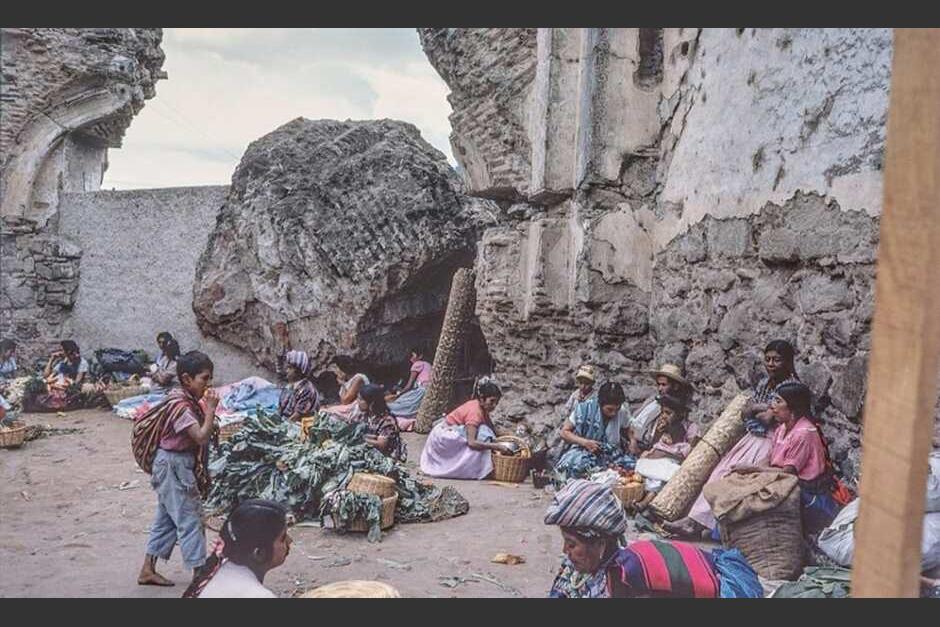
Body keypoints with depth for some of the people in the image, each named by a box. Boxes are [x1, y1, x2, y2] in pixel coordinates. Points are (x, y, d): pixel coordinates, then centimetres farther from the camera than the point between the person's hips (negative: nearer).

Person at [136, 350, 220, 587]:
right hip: (174, 466, -10)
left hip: (176, 466, 10)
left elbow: (198, 435, 9)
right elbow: (201, 437, -27)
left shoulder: (187, 400, 7)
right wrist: (210, 410, -23)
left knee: (166, 519, 17)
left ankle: (148, 570, 26)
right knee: (190, 519, -3)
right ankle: (199, 574, 3)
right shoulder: (180, 406, -22)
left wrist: (206, 410, -1)